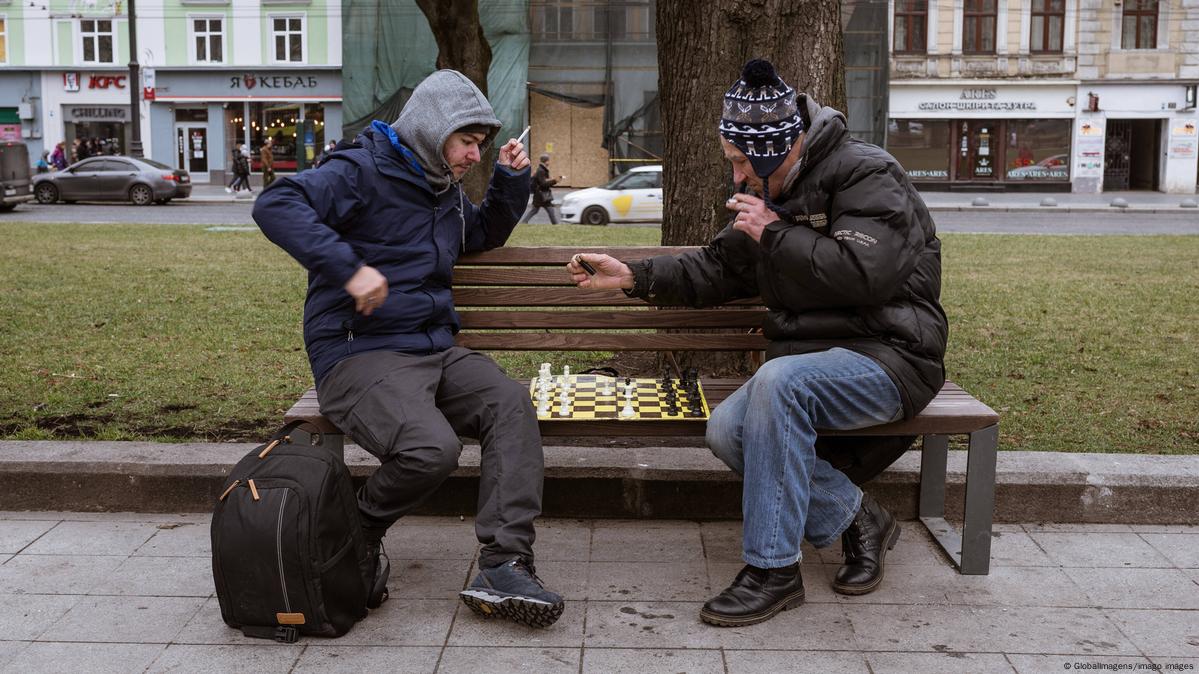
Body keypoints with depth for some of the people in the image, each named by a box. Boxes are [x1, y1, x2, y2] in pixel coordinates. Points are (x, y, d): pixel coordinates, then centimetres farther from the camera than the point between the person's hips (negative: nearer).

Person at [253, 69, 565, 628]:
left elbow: (487, 234, 39)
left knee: (511, 403, -21)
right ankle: (359, 532, 0)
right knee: (432, 448, -33)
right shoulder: (363, 172, -7)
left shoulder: (444, 189, 20)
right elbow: (275, 205, -22)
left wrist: (511, 180, 21)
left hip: (436, 351, 8)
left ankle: (504, 566, -22)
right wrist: (348, 267, -32)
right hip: (360, 356, -8)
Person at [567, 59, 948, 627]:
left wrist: (775, 235, -16)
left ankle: (773, 570, -26)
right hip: (811, 359, 8)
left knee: (779, 379, -36)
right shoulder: (772, 193, 16)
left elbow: (864, 273, -24)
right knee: (727, 430, -19)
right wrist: (634, 276, 11)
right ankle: (856, 519, -1)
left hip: (889, 358, -7)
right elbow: (717, 270, 22)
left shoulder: (866, 175, -10)